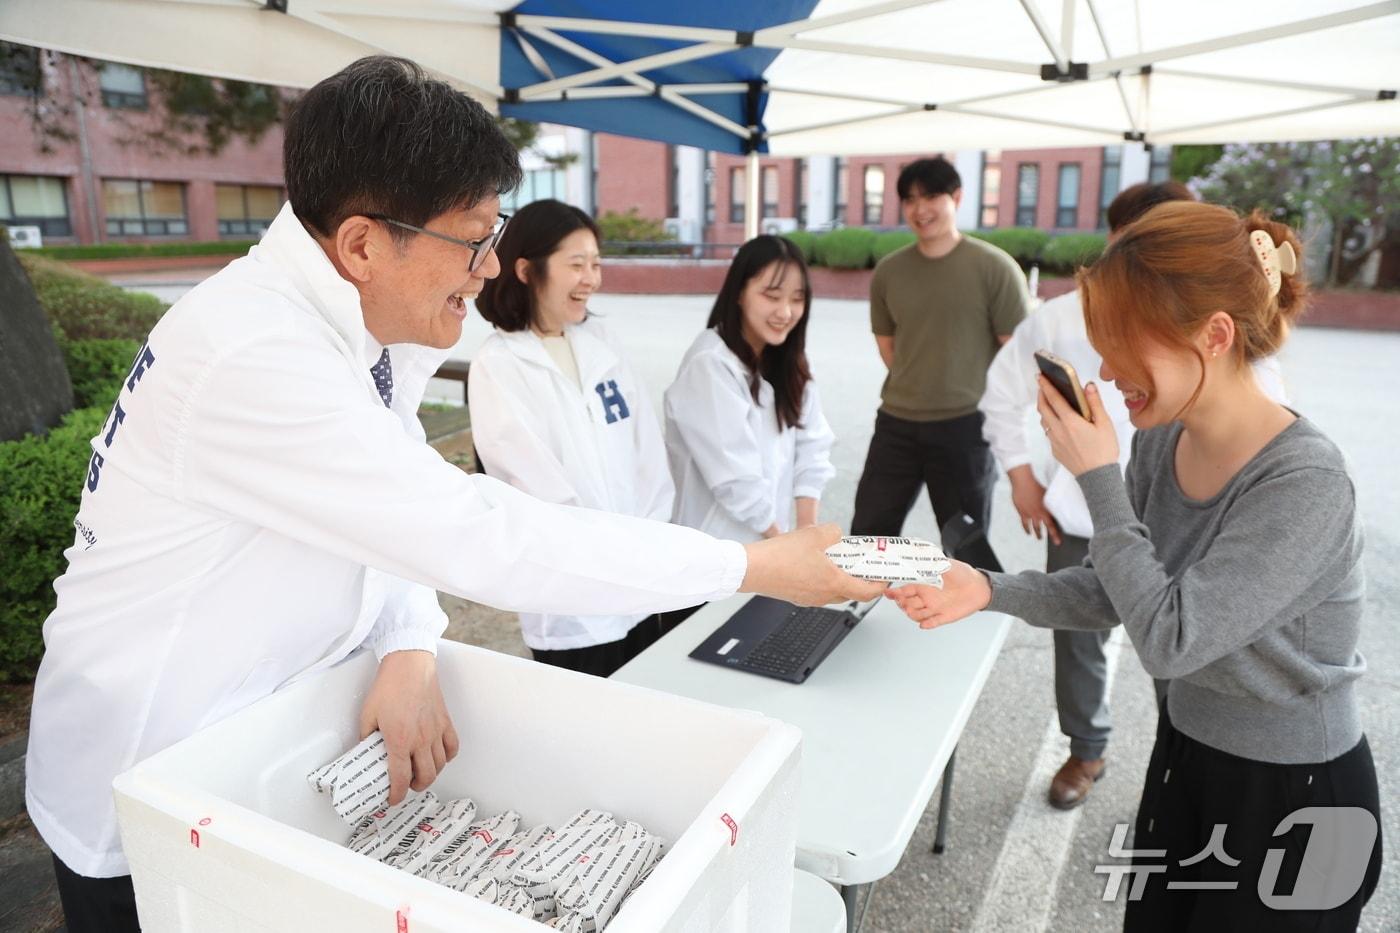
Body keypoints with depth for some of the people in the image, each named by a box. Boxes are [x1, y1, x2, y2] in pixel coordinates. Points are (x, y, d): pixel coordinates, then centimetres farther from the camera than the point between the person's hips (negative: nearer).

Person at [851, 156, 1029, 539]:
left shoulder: (995, 268, -9)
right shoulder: (887, 271, 3)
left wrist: (987, 408, -4)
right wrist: (914, 391, 6)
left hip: (966, 426, -4)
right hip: (896, 422, 4)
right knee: (867, 532, 11)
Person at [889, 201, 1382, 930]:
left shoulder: (1305, 483, -29)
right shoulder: (1161, 440, -7)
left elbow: (1169, 640, -29)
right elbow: (1110, 593, 0)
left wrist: (1098, 477, -26)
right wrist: (990, 591, -17)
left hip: (1295, 797, -6)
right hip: (1183, 754, 6)